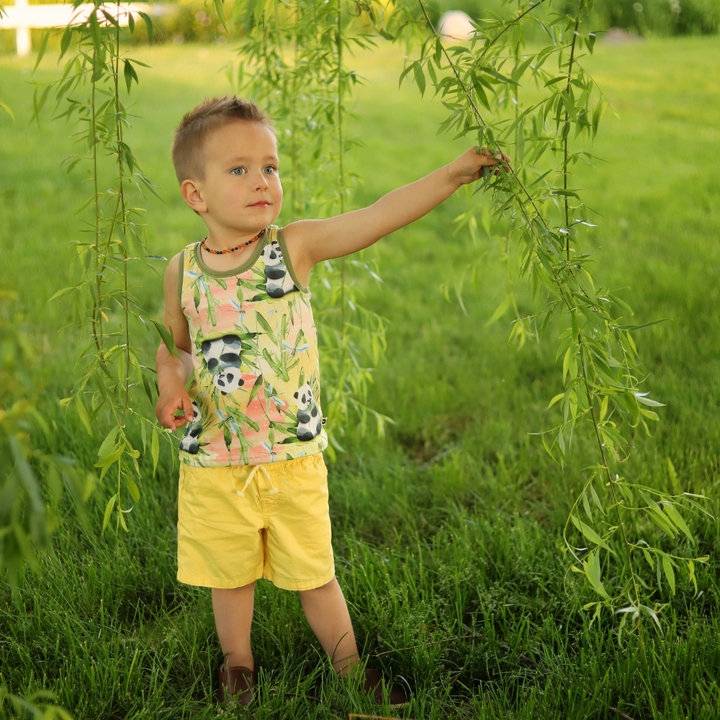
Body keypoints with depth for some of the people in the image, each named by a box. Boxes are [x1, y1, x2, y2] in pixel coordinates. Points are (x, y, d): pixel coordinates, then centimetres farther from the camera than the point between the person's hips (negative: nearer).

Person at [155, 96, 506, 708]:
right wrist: (171, 380, -10)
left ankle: (351, 669, 36)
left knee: (314, 573, 14)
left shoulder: (295, 247, -10)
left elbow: (378, 217, -20)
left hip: (294, 457, -1)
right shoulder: (183, 271, -5)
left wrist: (454, 174, -29)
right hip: (213, 461, 1)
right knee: (229, 576, 18)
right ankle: (238, 669, 43)